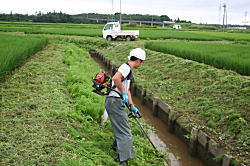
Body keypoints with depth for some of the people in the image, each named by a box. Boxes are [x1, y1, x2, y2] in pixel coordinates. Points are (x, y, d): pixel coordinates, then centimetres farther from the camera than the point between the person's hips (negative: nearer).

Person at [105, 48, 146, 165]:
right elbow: (115, 78, -33)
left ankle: (117, 146, 48)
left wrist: (132, 106, 22)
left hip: (117, 102, 10)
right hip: (115, 102, -10)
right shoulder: (126, 67, -13)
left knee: (121, 128, 28)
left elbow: (127, 89, 24)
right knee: (125, 132, -7)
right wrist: (123, 93, -23)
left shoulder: (128, 70, 20)